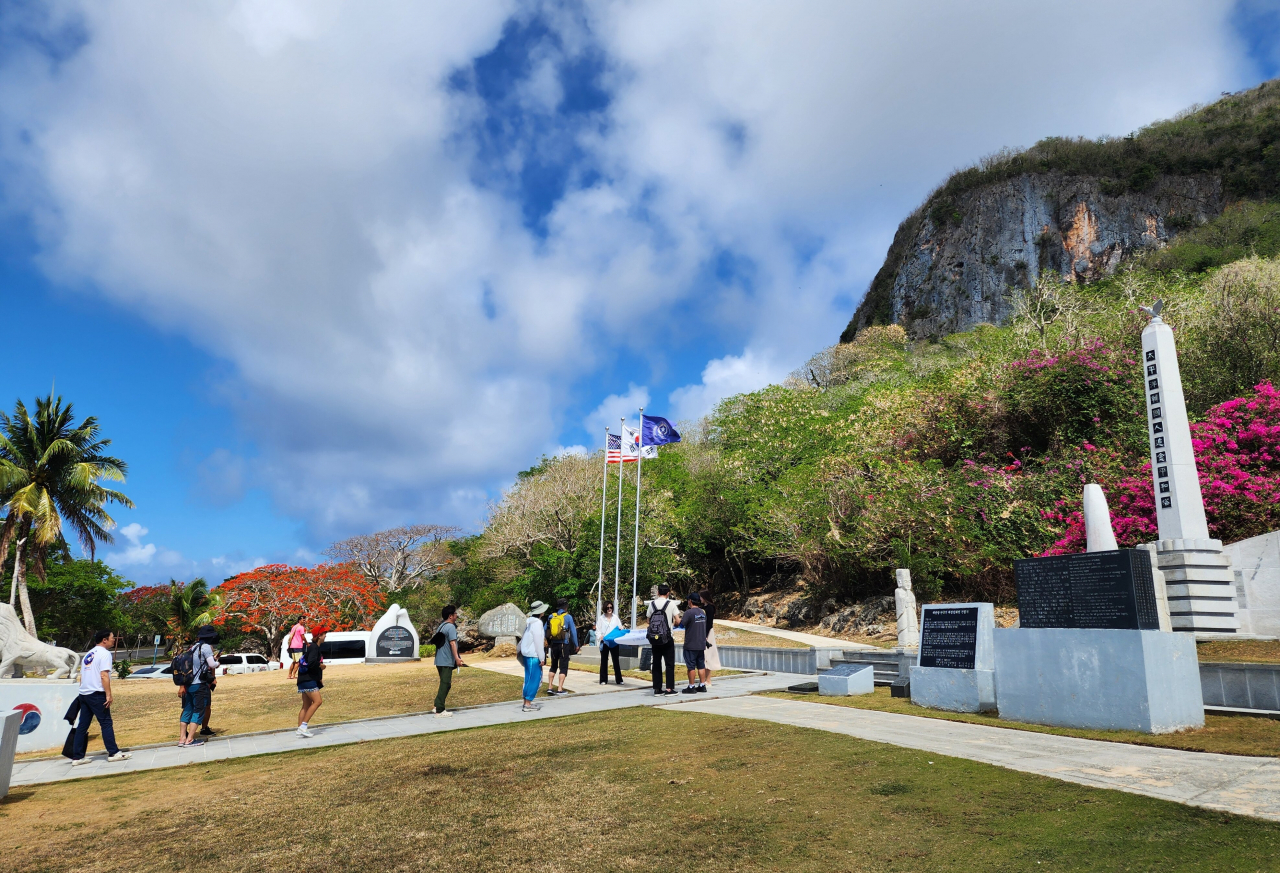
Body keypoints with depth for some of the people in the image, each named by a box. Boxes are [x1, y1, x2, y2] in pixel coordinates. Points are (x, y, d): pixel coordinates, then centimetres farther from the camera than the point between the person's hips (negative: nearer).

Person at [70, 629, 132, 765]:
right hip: (97, 694, -8)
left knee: (82, 725, 10)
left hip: (84, 693, 8)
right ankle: (113, 753, 0)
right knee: (106, 723, -3)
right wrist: (108, 695, -16)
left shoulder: (89, 654, 19)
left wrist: (84, 690, 23)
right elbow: (104, 675, -16)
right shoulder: (104, 653, -8)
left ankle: (77, 757, 12)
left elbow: (82, 676, 20)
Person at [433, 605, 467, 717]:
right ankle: (440, 711, -4)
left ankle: (437, 706, 22)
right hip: (446, 661, -10)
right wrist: (457, 658, -25)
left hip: (439, 660, 10)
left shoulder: (441, 626, 15)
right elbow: (452, 643, -22)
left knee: (444, 684, 19)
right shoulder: (451, 627, -14)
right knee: (445, 685, -5)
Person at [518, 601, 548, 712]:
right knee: (533, 679, -4)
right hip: (533, 655, -9)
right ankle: (527, 705, -1)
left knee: (530, 678, 15)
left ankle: (527, 702, 20)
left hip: (527, 654, 9)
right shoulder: (537, 623, -15)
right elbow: (538, 641, -17)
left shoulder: (530, 622, 12)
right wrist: (541, 658, -13)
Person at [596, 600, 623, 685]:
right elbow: (598, 630, 1)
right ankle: (603, 680, 9)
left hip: (614, 642, 1)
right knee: (604, 661, 4)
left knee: (616, 660, 2)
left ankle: (619, 679, 6)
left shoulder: (615, 617, 12)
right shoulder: (601, 618, 6)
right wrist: (600, 636, -18)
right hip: (604, 642, -1)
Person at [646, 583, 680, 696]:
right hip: (667, 638, -3)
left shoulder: (652, 604, 3)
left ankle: (657, 689, 11)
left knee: (656, 663, 9)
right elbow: (678, 621, -7)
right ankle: (669, 688, 1)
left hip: (654, 638, 3)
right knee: (670, 664, 4)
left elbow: (648, 620, 7)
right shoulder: (671, 603, -6)